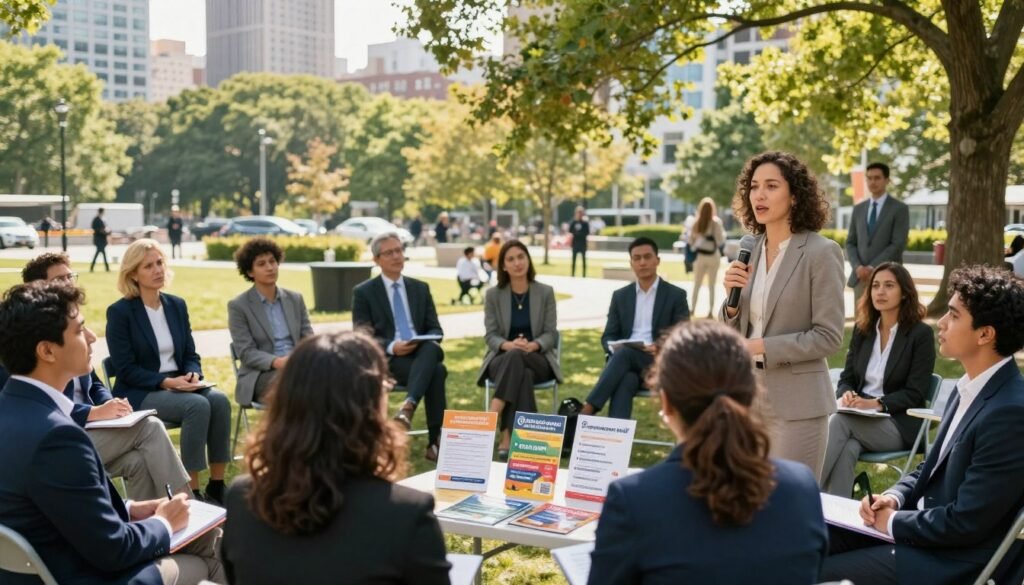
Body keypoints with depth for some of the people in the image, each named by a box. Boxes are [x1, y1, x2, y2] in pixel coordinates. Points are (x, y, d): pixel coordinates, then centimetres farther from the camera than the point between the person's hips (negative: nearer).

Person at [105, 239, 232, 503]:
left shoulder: (177, 305, 10)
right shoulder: (119, 312, -7)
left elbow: (190, 354, 11)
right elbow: (126, 369, -11)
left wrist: (192, 375, -12)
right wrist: (165, 382, -22)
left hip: (178, 385, 5)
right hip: (140, 393, -5)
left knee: (219, 400, -25)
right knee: (198, 405, -32)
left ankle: (216, 486, -19)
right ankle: (191, 491, -25)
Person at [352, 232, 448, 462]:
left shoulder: (420, 288, 17)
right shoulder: (363, 292, 5)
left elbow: (435, 329, 13)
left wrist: (428, 341, -13)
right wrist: (392, 347, -22)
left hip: (423, 352, 4)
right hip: (387, 359, -4)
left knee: (432, 348, -35)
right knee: (437, 371, -33)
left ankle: (408, 405, -47)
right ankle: (435, 441, -34)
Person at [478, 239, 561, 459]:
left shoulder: (545, 292, 4)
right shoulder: (493, 295, 4)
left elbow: (550, 334, 1)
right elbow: (490, 335, 0)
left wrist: (533, 345, -22)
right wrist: (507, 345, -23)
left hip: (538, 360, 0)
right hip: (502, 359, 0)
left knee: (516, 358, -37)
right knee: (522, 374, -37)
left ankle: (492, 416, -43)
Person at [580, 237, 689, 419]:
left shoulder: (676, 295, 7)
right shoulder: (620, 296, 16)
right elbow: (608, 336, 14)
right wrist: (614, 348, -12)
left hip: (658, 362, -2)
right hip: (625, 358, 2)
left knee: (624, 353, -35)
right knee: (625, 381, -36)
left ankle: (586, 410, -42)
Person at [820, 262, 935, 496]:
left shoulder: (921, 334, -3)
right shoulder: (862, 329, 13)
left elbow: (915, 393, -8)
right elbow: (847, 377, 13)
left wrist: (876, 404, -22)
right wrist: (846, 394, -12)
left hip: (899, 424, -4)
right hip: (859, 419, 4)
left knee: (839, 421, -33)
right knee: (846, 448, -34)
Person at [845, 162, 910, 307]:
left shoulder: (900, 208, 0)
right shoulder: (858, 209, 15)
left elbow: (898, 245, -9)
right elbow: (850, 243, 13)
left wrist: (873, 267, -14)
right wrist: (857, 266, -5)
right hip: (860, 277, 4)